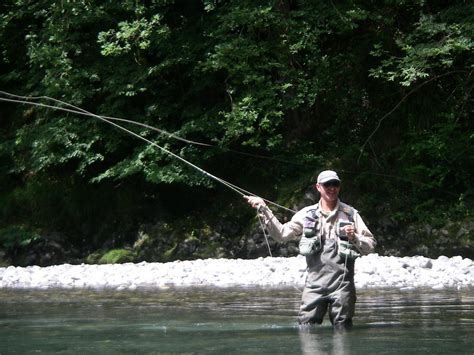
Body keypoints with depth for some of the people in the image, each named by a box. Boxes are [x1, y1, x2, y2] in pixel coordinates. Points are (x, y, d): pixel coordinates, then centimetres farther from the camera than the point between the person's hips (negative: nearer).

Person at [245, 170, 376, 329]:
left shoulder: (350, 214, 8)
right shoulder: (307, 214, 13)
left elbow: (370, 245, 7)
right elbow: (281, 233, 8)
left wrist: (354, 237, -13)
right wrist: (264, 209, 3)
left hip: (342, 284, -1)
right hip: (314, 284, 1)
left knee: (342, 330, 1)